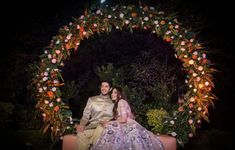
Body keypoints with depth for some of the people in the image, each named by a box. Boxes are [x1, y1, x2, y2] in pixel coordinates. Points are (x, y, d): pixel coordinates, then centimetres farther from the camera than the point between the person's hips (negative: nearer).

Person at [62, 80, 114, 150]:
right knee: (81, 135, -26)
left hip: (106, 127, -1)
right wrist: (81, 125, -7)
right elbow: (86, 115, 12)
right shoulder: (92, 99, 18)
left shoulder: (113, 102, 16)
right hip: (91, 127, 1)